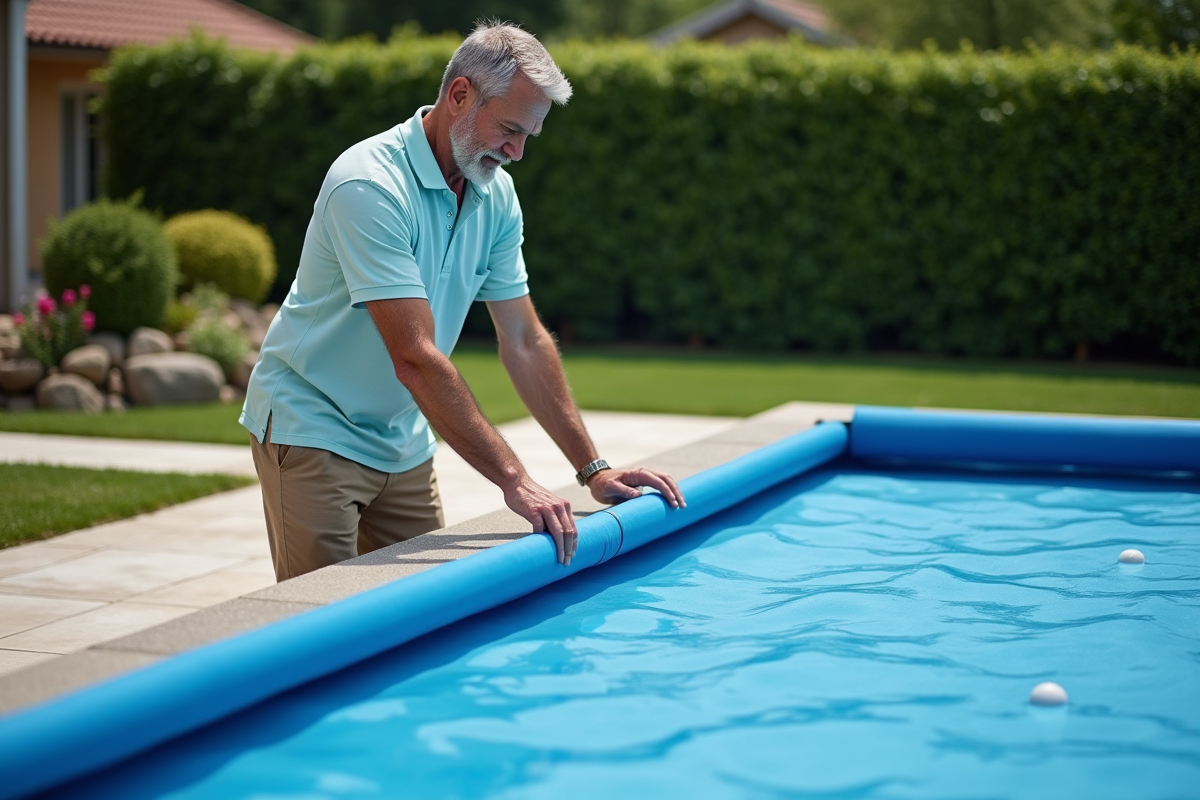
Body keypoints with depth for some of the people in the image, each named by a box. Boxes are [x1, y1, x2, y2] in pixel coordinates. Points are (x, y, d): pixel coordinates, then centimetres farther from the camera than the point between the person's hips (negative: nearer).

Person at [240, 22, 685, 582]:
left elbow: (523, 341, 4)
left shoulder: (495, 194, -1)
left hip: (402, 445, 7)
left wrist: (592, 468, -1)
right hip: (314, 432, -7)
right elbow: (416, 359, -31)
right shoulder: (370, 185, -26)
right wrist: (514, 479, -32)